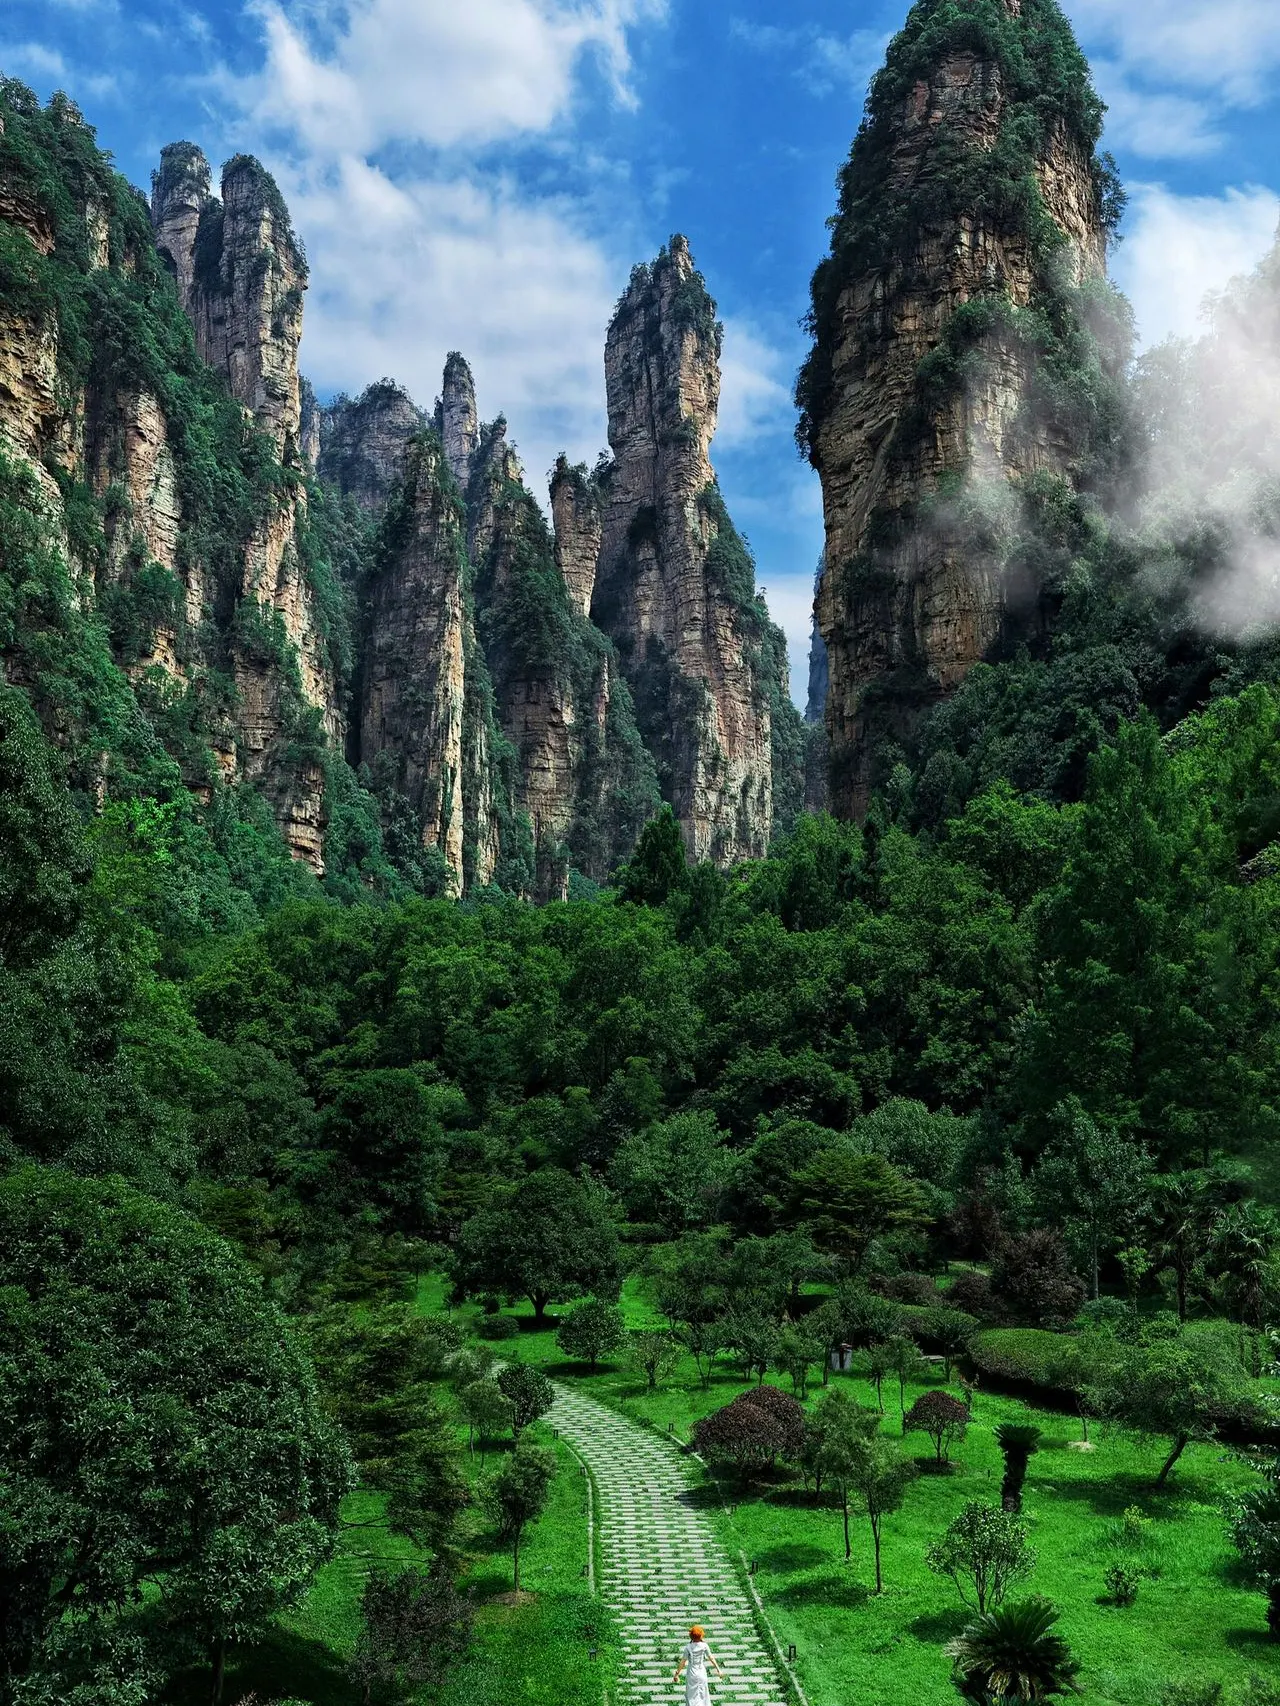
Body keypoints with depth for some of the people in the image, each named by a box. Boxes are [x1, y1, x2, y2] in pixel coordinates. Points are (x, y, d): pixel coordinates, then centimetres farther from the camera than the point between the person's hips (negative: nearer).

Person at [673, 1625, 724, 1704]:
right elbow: (711, 1657, -3)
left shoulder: (688, 1648, -14)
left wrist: (676, 1674, -1)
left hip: (692, 1674, -1)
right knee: (702, 1694, 20)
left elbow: (682, 1662, -10)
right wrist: (718, 1669, 9)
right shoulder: (704, 1646, -12)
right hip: (702, 1673, 1)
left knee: (692, 1697, 9)